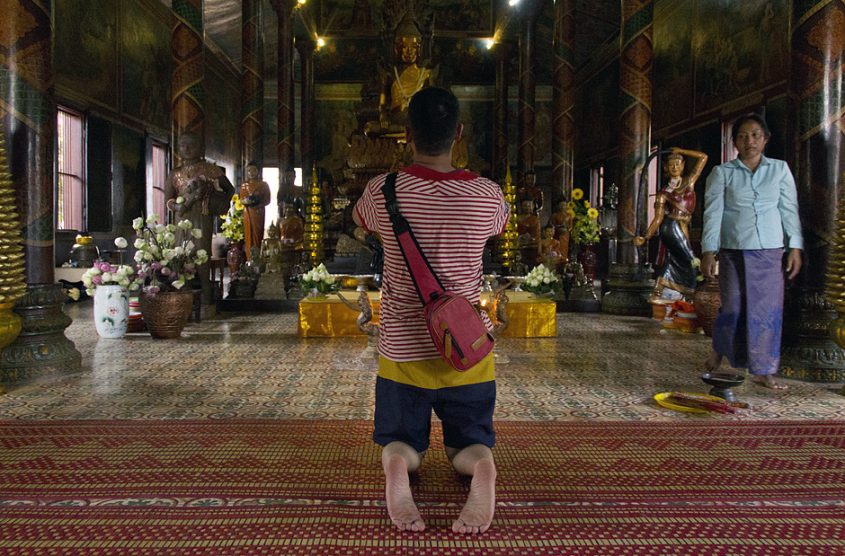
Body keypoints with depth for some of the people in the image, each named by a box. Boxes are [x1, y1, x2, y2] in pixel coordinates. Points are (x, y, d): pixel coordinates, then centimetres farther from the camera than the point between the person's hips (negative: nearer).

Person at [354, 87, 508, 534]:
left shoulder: (383, 191, -9)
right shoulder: (487, 195, -7)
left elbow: (359, 220, 15)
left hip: (402, 350, 0)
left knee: (402, 441, 20)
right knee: (471, 443, 19)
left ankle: (397, 463, -16)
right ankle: (482, 466, -16)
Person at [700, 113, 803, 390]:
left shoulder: (780, 169, 9)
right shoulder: (722, 173, 2)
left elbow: (789, 210, 8)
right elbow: (712, 213, -2)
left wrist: (795, 247, 1)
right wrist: (708, 251, -9)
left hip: (770, 252, 2)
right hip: (734, 251, -2)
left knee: (768, 310, 2)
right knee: (734, 307, 0)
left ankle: (762, 370, 14)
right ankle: (718, 349, 28)